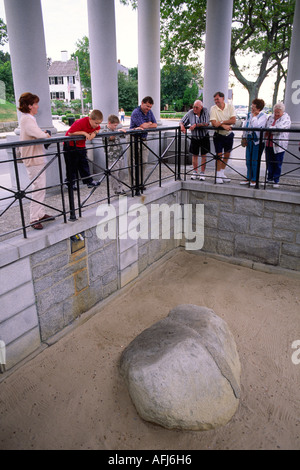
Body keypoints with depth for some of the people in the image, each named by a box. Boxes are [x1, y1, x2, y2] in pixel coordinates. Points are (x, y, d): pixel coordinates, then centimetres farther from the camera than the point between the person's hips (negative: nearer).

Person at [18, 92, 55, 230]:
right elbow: (40, 135, -29)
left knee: (40, 187, 14)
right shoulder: (27, 119, -17)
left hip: (37, 158, 11)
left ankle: (40, 214, 23)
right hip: (33, 159, -11)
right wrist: (46, 135, -7)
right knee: (39, 188, -9)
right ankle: (34, 219, -3)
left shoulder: (27, 118, 16)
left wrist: (43, 133, 4)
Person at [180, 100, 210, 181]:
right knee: (195, 155, 7)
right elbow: (182, 121, -1)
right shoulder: (190, 112, -6)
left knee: (203, 155, 4)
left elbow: (206, 124, -21)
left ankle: (202, 173, 13)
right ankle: (195, 172, 19)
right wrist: (182, 125, -24)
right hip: (194, 137, 2)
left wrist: (196, 125, -28)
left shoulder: (205, 112, -11)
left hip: (204, 137, -2)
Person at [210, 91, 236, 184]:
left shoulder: (230, 107, -3)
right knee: (219, 155, -4)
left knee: (227, 155, 10)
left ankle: (222, 173, 25)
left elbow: (233, 121, -14)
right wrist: (224, 125, -27)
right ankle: (218, 175, 7)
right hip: (218, 135, -2)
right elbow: (213, 123, -15)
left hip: (229, 134, 2)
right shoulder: (213, 108, -5)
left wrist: (221, 122, -21)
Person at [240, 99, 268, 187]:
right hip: (249, 140, 6)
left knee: (255, 161, -2)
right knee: (248, 160, 9)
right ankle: (249, 178, 21)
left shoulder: (263, 116, -8)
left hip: (258, 141, -6)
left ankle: (254, 179, 10)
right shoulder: (249, 114, 10)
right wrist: (244, 138, 14)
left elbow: (256, 125, -24)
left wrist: (254, 116, -13)